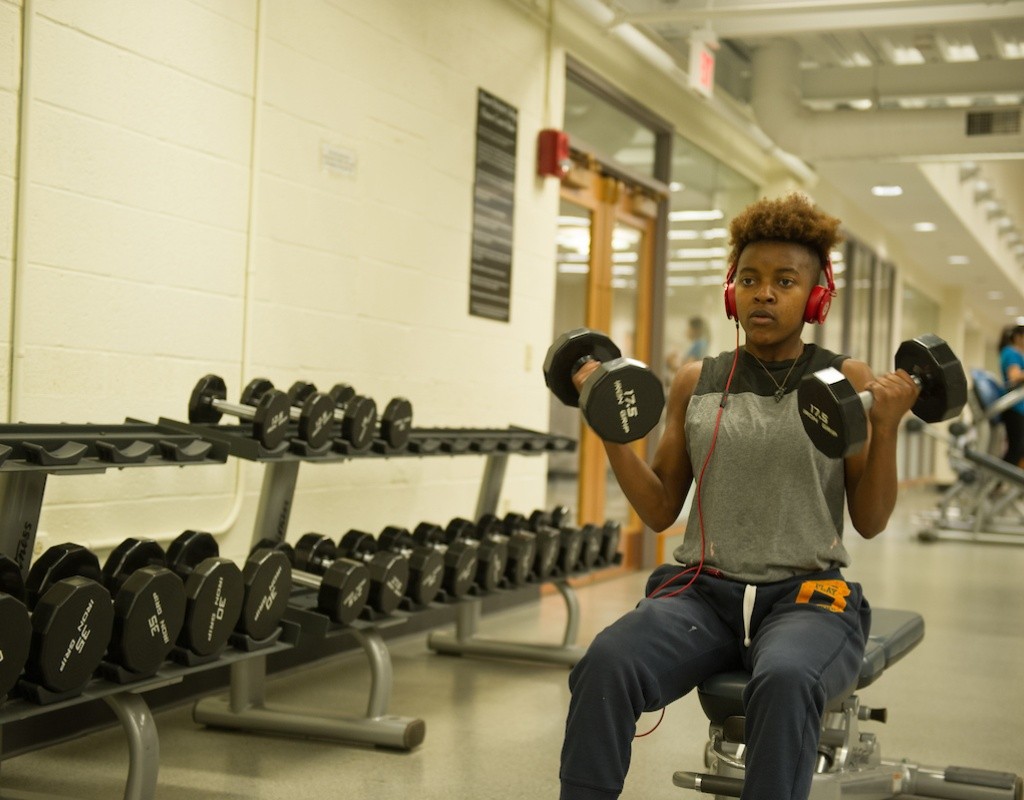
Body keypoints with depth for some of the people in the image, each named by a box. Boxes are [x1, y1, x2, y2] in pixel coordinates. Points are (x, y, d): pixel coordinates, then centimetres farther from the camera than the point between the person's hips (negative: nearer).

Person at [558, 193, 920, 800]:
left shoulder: (846, 380, 5)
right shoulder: (696, 384, 11)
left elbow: (870, 522, 3)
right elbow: (660, 511, 11)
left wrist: (887, 427, -11)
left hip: (806, 594, -2)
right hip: (703, 589, 2)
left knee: (785, 680, -38)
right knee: (608, 661, -30)